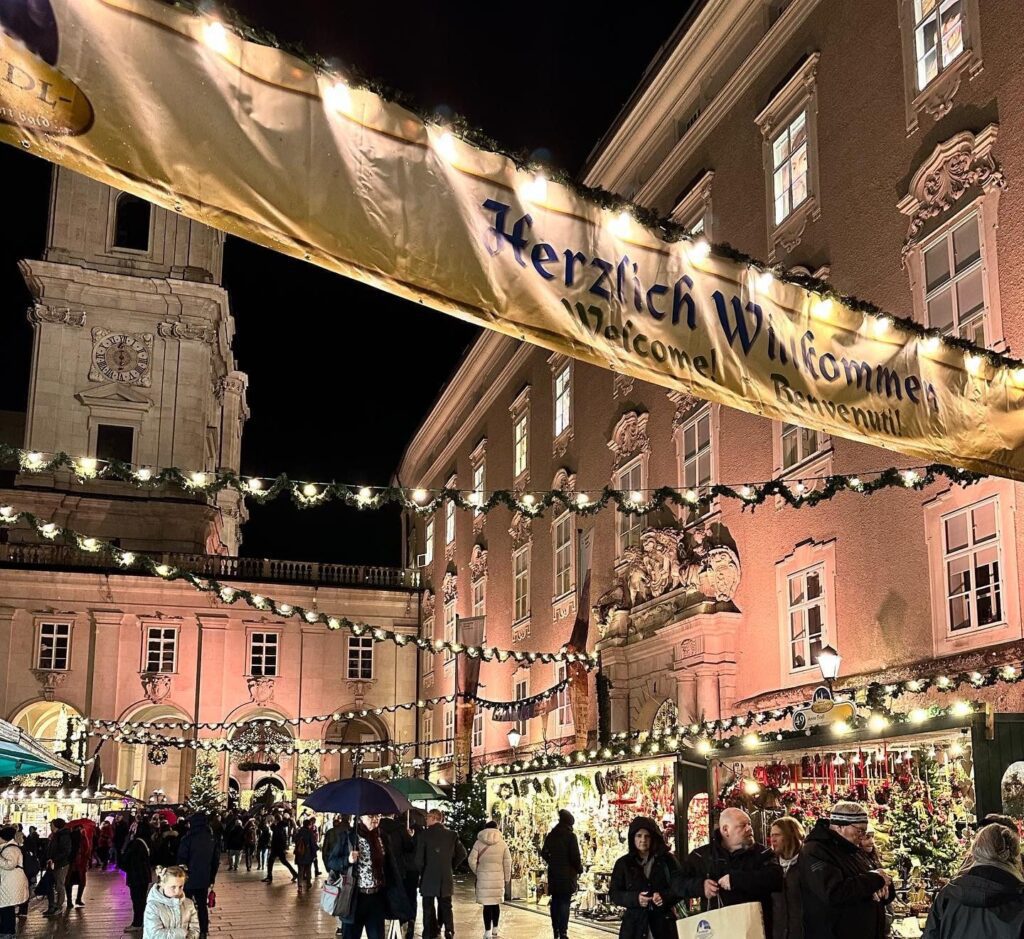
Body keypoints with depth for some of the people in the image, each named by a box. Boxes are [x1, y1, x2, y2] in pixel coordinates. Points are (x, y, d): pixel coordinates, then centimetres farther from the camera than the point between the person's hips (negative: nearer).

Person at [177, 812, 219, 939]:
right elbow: (216, 860, 7)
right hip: (204, 879, 4)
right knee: (203, 906, 15)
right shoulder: (212, 839, 1)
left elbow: (181, 860, -12)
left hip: (189, 879, -4)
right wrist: (211, 878, 14)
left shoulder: (188, 839, -14)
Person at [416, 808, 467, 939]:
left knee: (429, 908, 5)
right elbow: (462, 854, 4)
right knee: (446, 907, 13)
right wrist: (451, 867, 12)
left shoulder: (424, 834, -9)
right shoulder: (451, 834, 2)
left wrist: (421, 872, 5)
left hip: (428, 878, -3)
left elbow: (419, 858, -11)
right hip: (446, 878, 3)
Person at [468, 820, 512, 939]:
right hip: (498, 877, 2)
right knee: (496, 903, 15)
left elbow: (472, 860, -5)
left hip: (484, 877, -2)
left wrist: (477, 872, 11)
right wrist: (507, 878, 10)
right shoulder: (502, 843, 4)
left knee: (487, 904, -3)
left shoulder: (479, 842, 0)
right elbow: (508, 862, 2)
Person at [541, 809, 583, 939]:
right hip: (567, 875, -5)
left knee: (555, 902, 12)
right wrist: (580, 869, 3)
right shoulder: (570, 836, -11)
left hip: (553, 875, 6)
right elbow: (575, 856, -12)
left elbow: (544, 853, 14)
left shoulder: (551, 835, 6)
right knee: (564, 903, -4)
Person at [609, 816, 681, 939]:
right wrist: (635, 898, -14)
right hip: (634, 922, 0)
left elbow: (679, 887, 2)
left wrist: (664, 896, -19)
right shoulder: (623, 863, 7)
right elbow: (614, 893, 5)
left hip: (663, 920, 0)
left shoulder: (666, 859, 6)